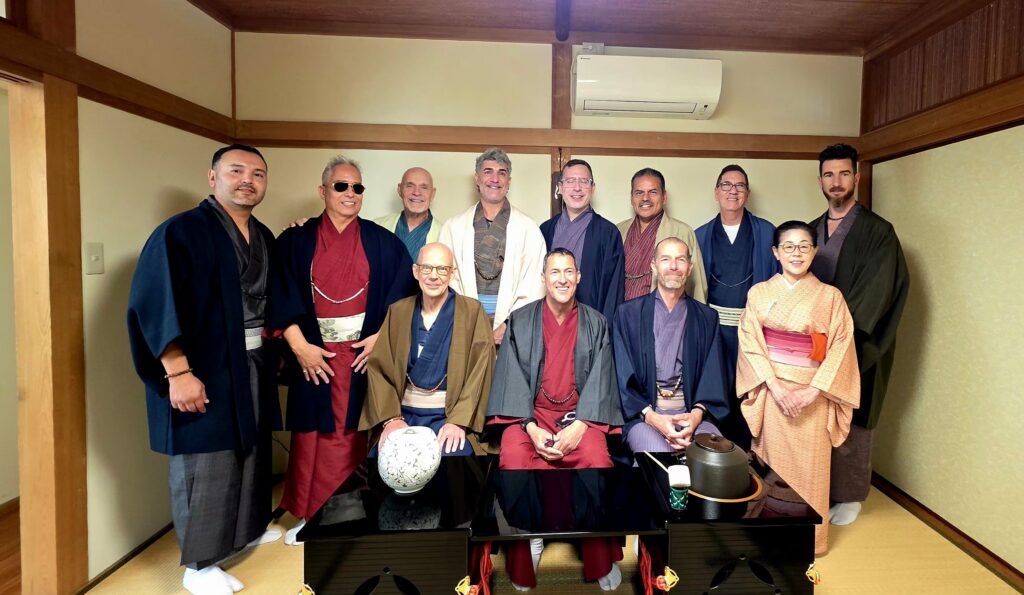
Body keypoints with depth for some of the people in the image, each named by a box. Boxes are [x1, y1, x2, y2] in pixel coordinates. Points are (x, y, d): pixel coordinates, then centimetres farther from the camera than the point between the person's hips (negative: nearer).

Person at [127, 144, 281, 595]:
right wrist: (178, 372, -23)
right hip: (202, 371, -7)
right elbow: (154, 306, -19)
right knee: (206, 465, 2)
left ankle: (248, 527, 39)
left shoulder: (264, 237, 9)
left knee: (251, 451, 19)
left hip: (254, 366, 7)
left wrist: (276, 349, 13)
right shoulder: (180, 232, -13)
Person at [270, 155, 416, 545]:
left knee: (356, 434, 5)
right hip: (314, 354, 1)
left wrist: (381, 337, -9)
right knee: (312, 433, 7)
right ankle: (309, 514, 23)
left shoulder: (381, 242, 4)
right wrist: (299, 346, -11)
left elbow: (403, 291, 0)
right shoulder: (297, 241, 4)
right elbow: (282, 297, -2)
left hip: (366, 353, 0)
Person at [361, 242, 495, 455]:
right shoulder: (398, 311, 9)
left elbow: (479, 372, -6)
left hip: (451, 414, -2)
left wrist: (459, 421, -18)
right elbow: (379, 367, 3)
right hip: (404, 413, 2)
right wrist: (392, 418, -11)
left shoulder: (472, 311, 1)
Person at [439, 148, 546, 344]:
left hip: (512, 328, -1)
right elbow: (448, 279, 4)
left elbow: (534, 286, -2)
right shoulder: (454, 226, 9)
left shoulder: (528, 228, 3)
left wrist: (509, 325, -11)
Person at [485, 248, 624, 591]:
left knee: (596, 460, -30)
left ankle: (601, 557, -5)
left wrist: (580, 425, -16)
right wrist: (531, 427, -16)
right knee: (514, 461, -30)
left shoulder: (595, 323, 8)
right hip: (530, 412, 0)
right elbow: (513, 376, -2)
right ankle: (527, 552, -4)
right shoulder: (520, 321, 6)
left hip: (579, 413, 0)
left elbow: (599, 379, 0)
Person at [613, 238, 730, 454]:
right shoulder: (628, 313, 5)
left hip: (691, 413, 2)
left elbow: (714, 376, 5)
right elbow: (623, 376, -1)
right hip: (642, 413, -2)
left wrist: (697, 414, -13)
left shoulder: (707, 317, 11)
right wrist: (651, 417, -15)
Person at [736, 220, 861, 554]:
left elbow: (840, 349, -4)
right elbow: (750, 344, -3)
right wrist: (776, 388, -13)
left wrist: (812, 391, -14)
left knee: (809, 466, 5)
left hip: (812, 395, -1)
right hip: (769, 391, 1)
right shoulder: (759, 293, 2)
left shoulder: (830, 296, 0)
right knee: (772, 461, 8)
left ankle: (808, 537, 25)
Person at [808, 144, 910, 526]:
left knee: (850, 423, 5)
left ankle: (850, 496, 22)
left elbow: (876, 294, -13)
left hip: (855, 345, -4)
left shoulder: (878, 232, -6)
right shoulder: (811, 231, 10)